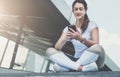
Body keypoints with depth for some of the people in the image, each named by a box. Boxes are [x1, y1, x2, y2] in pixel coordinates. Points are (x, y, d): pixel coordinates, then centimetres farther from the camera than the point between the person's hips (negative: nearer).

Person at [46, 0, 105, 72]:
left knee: (98, 48, -37)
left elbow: (96, 45, -18)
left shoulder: (92, 25, -3)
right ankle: (82, 67, -32)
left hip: (92, 60, -3)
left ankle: (72, 67, -23)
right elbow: (57, 48, -6)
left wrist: (81, 38, -35)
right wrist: (65, 38, -28)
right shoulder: (68, 28, 5)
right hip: (77, 60, 4)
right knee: (50, 51, -14)